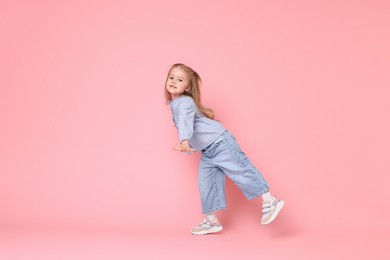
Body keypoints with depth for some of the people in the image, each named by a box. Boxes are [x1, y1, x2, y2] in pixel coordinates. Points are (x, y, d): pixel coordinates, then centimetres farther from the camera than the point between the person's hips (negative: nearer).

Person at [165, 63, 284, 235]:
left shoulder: (185, 102, -19)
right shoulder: (173, 104, 11)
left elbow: (185, 121, -38)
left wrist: (184, 141, -54)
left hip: (219, 142, -9)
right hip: (207, 151, 10)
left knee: (239, 171, -9)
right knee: (206, 184, 8)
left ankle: (269, 201, 3)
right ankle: (211, 221, 17)